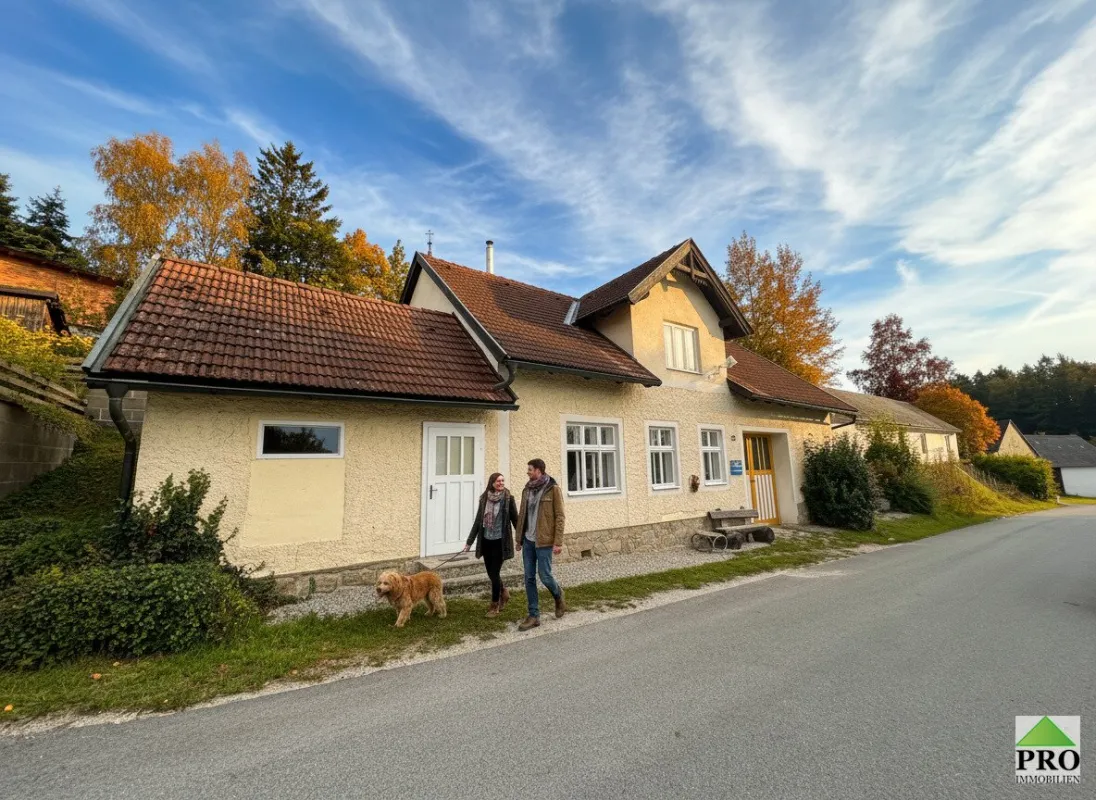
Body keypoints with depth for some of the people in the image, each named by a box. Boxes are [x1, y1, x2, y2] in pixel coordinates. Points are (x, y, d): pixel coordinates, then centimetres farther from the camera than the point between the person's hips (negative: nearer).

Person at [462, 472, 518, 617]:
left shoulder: (508, 499, -9)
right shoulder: (484, 498, 1)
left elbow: (515, 519, -4)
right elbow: (478, 521, 7)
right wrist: (469, 541, 9)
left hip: (500, 541, -4)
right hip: (486, 540, 4)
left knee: (494, 573, 0)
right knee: (491, 573, 13)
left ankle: (494, 605, 20)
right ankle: (503, 592, 40)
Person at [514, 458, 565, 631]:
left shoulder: (553, 489, -9)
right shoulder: (527, 489, 8)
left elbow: (559, 516, -10)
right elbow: (522, 515, 14)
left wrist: (558, 542, -14)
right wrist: (518, 537, 13)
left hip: (544, 541, -6)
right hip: (528, 540, 6)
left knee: (544, 576, 0)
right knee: (529, 578, 7)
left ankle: (558, 595, 33)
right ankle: (533, 616, 19)